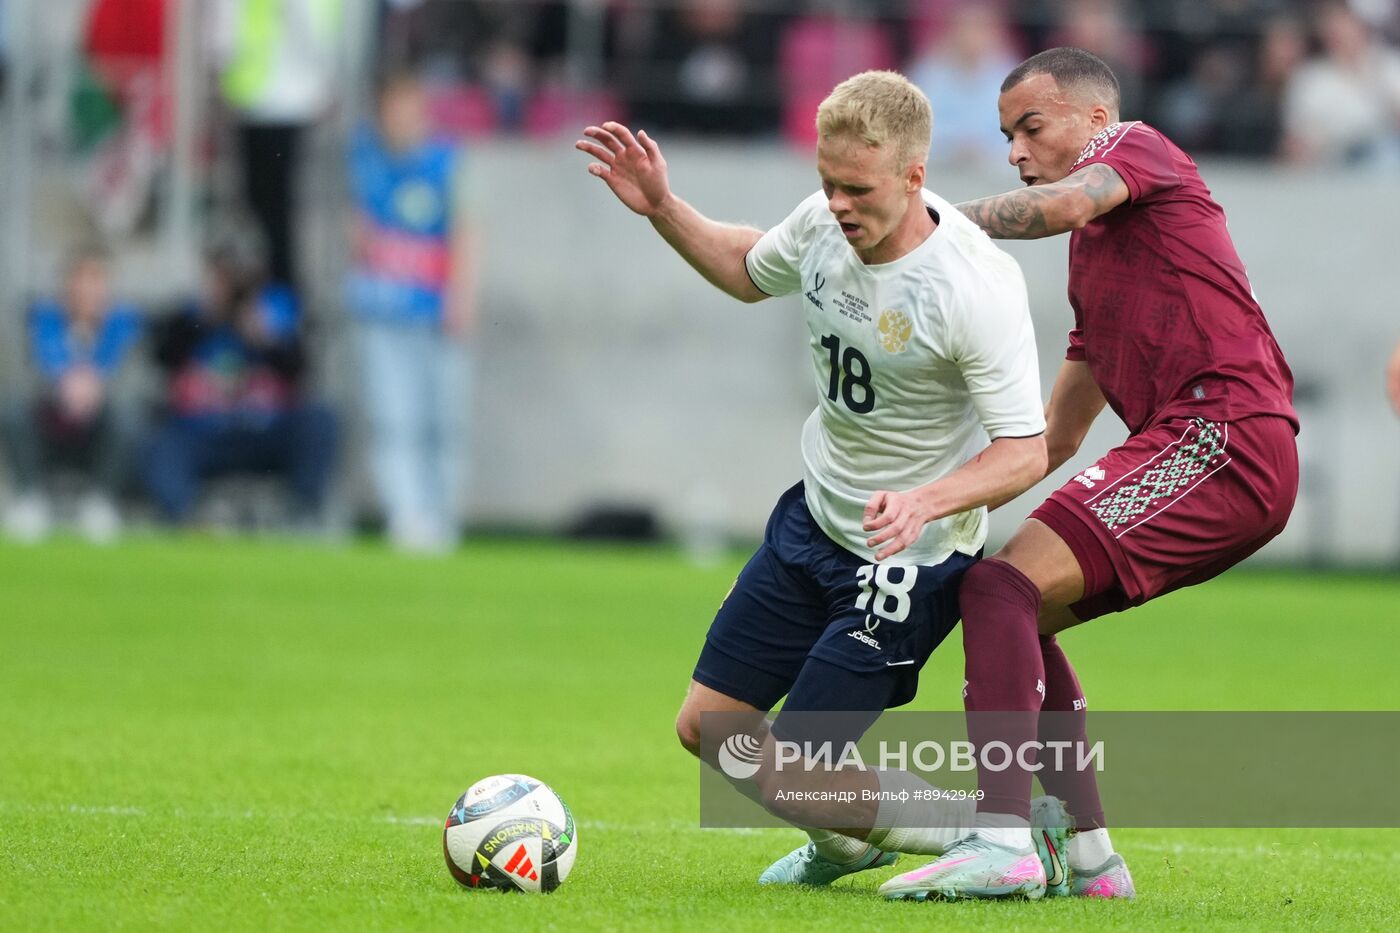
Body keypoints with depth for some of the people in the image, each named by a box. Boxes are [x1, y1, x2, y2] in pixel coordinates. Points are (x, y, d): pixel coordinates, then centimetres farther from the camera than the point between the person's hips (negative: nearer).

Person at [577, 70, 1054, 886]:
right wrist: (662, 209, 2)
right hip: (815, 516, 7)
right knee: (708, 730, 10)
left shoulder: (977, 286, -28)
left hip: (906, 561, -7)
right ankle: (847, 838, 38)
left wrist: (925, 502, -42)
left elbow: (1025, 452, -26)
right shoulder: (826, 224, -8)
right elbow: (749, 270, 16)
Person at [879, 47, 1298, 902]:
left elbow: (1069, 202, -20)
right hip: (1230, 456, 10)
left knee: (1003, 586, -19)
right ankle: (1087, 855, 10)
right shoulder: (1092, 256, 30)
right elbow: (1055, 436, 30)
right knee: (1019, 613, 15)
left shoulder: (1140, 146, 5)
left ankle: (1002, 840, -30)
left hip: (1221, 433, -10)